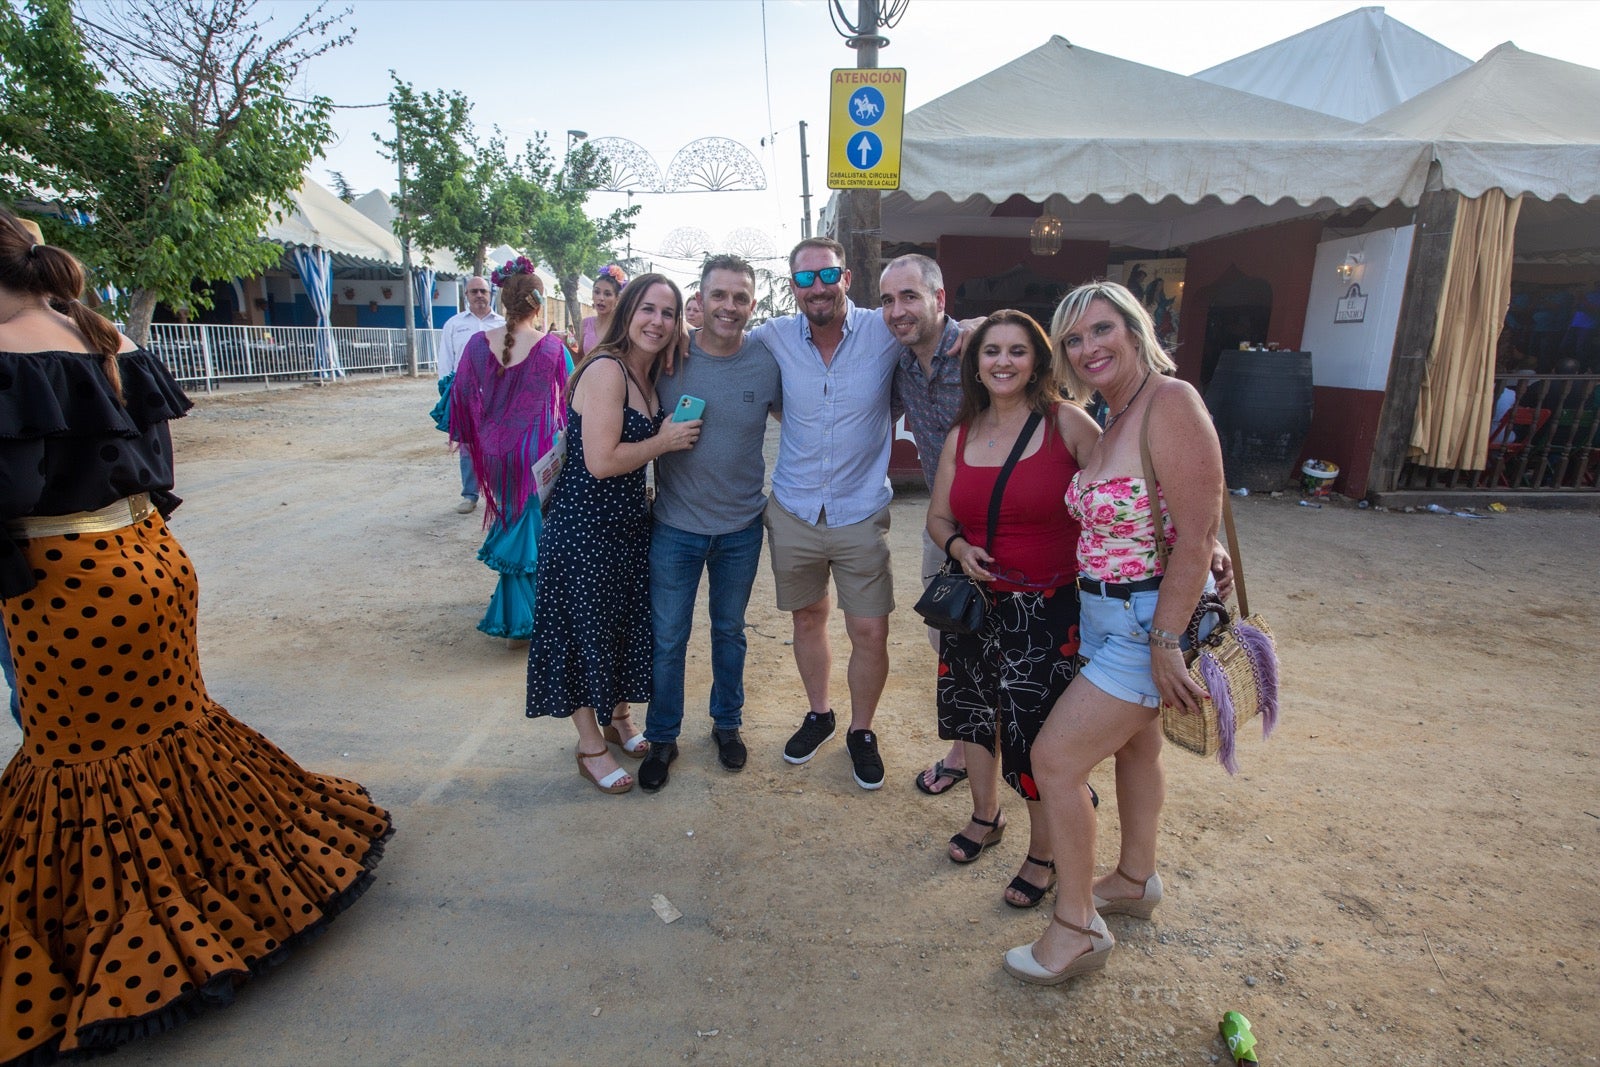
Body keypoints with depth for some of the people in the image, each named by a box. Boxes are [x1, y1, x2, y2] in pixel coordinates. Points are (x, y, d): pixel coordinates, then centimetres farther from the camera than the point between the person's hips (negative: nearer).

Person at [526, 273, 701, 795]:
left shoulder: (647, 375, 8)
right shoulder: (606, 369, -19)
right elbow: (601, 461, -25)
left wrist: (670, 436, -2)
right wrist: (665, 441, -15)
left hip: (629, 520, 9)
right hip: (584, 525, -8)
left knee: (628, 622, 19)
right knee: (587, 629, 6)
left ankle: (617, 716, 41)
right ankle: (591, 746, 24)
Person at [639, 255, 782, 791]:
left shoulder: (765, 362, -7)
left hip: (741, 528, 1)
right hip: (676, 526, -1)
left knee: (730, 632, 18)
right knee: (667, 640, 8)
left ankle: (727, 723, 40)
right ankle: (662, 738, 30)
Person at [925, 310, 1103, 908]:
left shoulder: (1067, 423, -9)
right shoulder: (961, 436, 5)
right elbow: (938, 516, 11)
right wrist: (958, 547, -9)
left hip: (1047, 610, -5)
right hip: (974, 604, 5)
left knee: (1039, 735, 3)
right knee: (974, 712, 19)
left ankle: (1043, 855, 29)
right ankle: (985, 816, 46)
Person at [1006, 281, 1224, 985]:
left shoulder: (1172, 403, -20)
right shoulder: (1110, 422, 7)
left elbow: (1195, 538, -23)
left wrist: (1165, 641, -22)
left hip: (1150, 621, -9)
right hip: (1102, 614, 9)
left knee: (1055, 758, -6)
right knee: (1133, 744, 23)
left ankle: (1077, 927, 12)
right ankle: (1136, 880, 45)